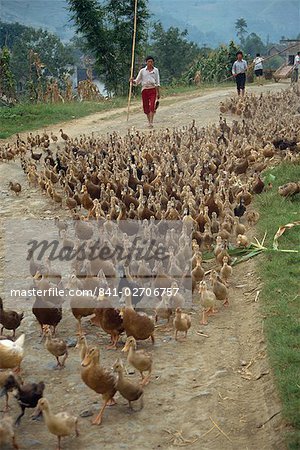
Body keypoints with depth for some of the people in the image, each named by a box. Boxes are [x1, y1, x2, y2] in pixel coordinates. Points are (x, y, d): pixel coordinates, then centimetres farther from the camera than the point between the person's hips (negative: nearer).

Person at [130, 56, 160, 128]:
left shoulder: (155, 70, 6)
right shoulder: (142, 71, 5)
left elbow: (157, 82, 10)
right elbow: (137, 81, 6)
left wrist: (158, 93, 6)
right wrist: (132, 81, -16)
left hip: (152, 90, -1)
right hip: (144, 90, 1)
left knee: (152, 106, -15)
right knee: (146, 107, 4)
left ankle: (151, 122, -16)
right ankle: (149, 121, 21)